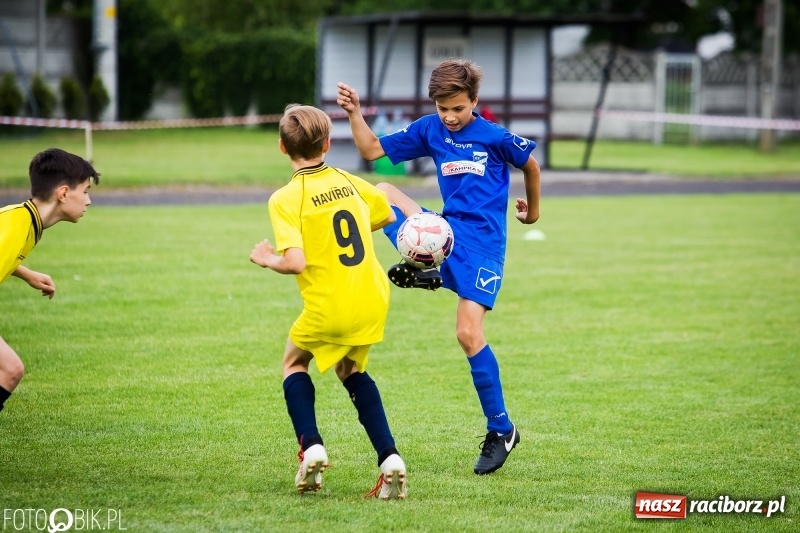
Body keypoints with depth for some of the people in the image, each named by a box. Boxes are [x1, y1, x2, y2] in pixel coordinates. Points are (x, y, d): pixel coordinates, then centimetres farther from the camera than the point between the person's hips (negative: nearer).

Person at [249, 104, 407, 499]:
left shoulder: (285, 200, -14)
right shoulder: (349, 182, 4)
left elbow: (295, 262, -23)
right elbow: (388, 217, 22)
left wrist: (266, 259, -3)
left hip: (328, 307, -5)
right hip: (373, 300, 5)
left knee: (294, 362, 24)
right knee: (350, 369, 26)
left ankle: (311, 448, 2)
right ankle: (389, 459, 7)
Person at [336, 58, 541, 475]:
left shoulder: (495, 137, -8)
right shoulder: (429, 129, 4)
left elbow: (531, 164, 10)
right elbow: (372, 150, 6)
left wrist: (532, 208, 24)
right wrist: (354, 114, -10)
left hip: (482, 242, -5)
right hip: (445, 231, 5)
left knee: (468, 333, -16)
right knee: (381, 192, -12)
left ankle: (501, 429, -5)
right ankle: (422, 268, -24)